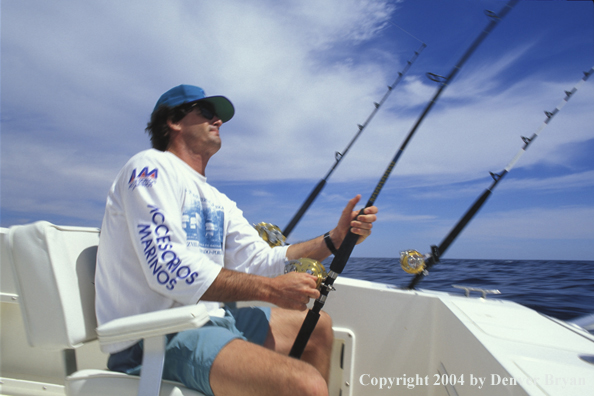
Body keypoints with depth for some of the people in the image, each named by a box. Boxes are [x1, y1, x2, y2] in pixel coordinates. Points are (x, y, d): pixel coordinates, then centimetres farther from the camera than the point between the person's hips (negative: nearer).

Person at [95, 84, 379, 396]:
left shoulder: (217, 201, 19)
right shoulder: (151, 167, -7)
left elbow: (260, 260, 10)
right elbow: (169, 268, -21)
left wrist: (335, 239, 1)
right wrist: (270, 289, -18)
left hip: (211, 320, 9)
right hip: (154, 340, -9)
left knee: (318, 326, 18)